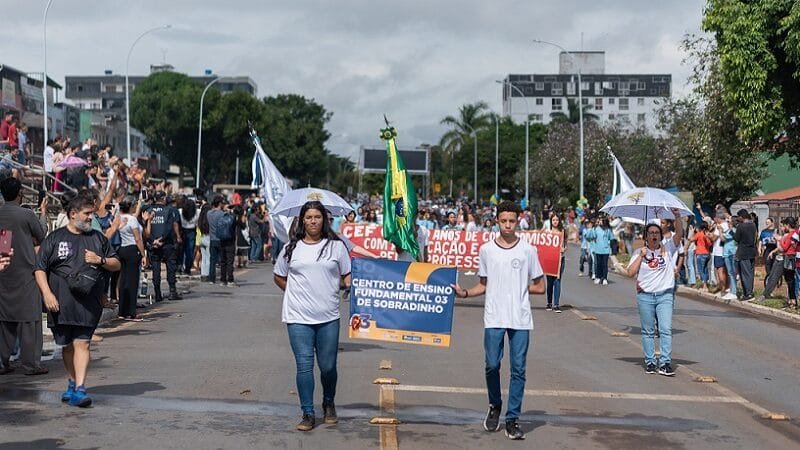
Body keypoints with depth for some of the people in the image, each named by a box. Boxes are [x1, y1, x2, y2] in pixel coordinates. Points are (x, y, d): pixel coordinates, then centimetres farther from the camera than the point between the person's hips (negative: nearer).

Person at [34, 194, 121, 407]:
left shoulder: (98, 238, 15)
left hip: (88, 302, 0)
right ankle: (73, 381, 30)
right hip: (61, 302, 0)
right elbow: (40, 269, 3)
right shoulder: (55, 238, 6)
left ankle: (79, 389, -13)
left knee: (82, 343, -10)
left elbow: (116, 265, 20)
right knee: (67, 345, 10)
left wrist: (100, 260, 0)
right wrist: (47, 294, -8)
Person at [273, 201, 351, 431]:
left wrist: (352, 287, -11)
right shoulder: (291, 248, 8)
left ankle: (329, 405, 31)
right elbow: (279, 277, 18)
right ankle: (307, 414, 7)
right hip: (298, 317, 0)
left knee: (328, 366, 7)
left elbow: (346, 275, 8)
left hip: (328, 317, 0)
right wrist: (297, 294, 9)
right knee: (304, 365, -2)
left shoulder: (336, 246, 5)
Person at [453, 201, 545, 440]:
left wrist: (518, 288, 0)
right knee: (492, 365, -2)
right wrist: (464, 292, -1)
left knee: (518, 369, 0)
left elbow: (540, 287, 9)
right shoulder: (486, 250, 8)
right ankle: (495, 406, 24)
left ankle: (512, 420, 7)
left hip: (521, 320, -1)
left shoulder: (528, 251, 4)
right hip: (494, 319, 1)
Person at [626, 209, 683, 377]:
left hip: (665, 295, -1)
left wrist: (677, 216, -23)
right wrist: (641, 255, -8)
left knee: (666, 329, -9)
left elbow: (679, 233, -9)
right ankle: (650, 362, 14)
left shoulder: (668, 249, 5)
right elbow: (630, 273, -4)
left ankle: (665, 363, -8)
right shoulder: (640, 253, 5)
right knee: (648, 331, 6)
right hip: (645, 296, 1)